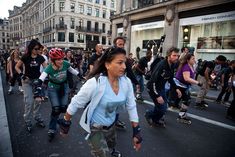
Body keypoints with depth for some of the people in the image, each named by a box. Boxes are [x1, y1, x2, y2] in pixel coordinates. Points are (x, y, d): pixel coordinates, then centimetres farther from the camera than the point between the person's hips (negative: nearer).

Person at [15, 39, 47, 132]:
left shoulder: (40, 58, -2)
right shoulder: (25, 57, -8)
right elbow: (17, 67, 0)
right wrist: (21, 75, -15)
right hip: (27, 81, -3)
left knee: (37, 101, 10)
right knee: (29, 102, -5)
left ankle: (38, 119, 25)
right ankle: (28, 122, 12)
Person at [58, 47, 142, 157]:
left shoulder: (126, 82, -14)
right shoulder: (95, 83, -29)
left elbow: (131, 107, -4)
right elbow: (75, 104, -17)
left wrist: (136, 132, -2)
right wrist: (65, 124, -6)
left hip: (111, 126, 6)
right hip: (95, 128, -5)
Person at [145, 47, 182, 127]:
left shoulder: (172, 66, -2)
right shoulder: (161, 65, -28)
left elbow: (170, 79, 14)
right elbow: (153, 81, -29)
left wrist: (176, 89, 3)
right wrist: (158, 96, -29)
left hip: (161, 87, 8)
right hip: (153, 88, -8)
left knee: (163, 107, 14)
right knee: (162, 109, -7)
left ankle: (156, 120, 37)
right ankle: (149, 114, 19)